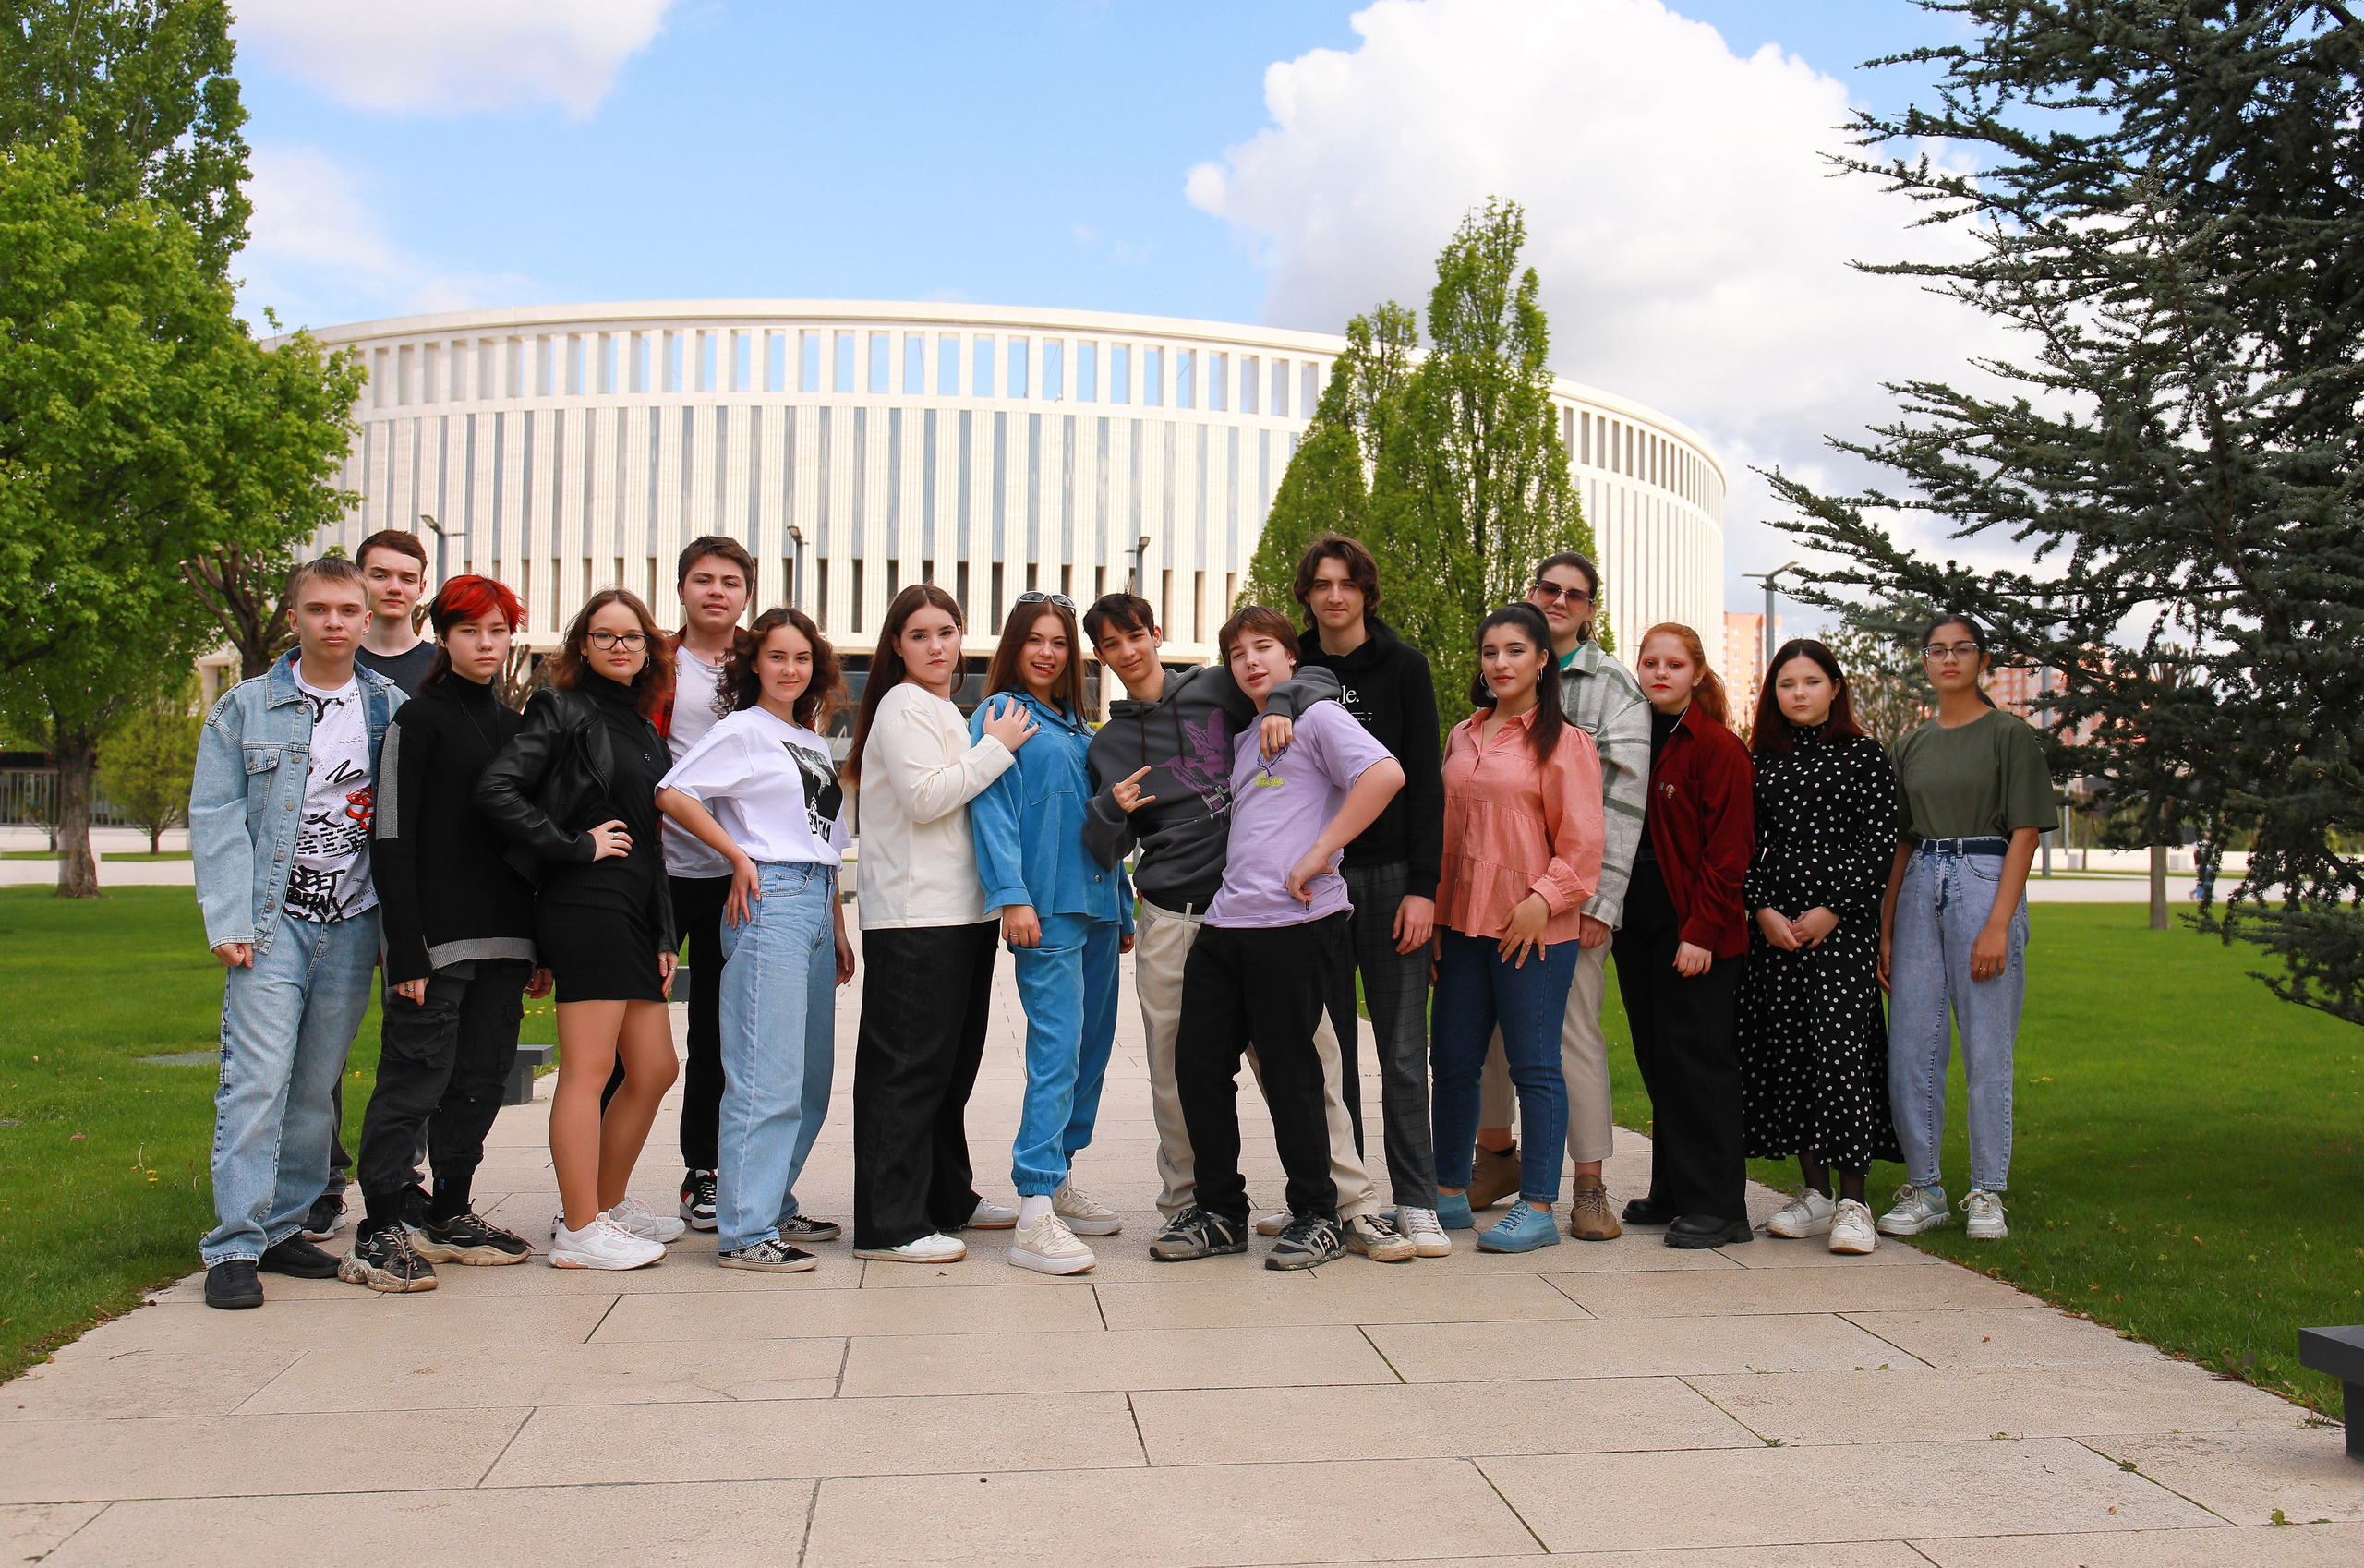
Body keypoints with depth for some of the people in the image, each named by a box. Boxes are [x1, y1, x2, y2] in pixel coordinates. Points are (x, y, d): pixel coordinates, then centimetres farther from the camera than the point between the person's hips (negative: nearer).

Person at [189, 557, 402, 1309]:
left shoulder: (393, 709, 9)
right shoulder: (245, 708, 4)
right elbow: (215, 819, 0)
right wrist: (228, 921, -10)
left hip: (354, 922, 2)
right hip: (273, 918, -2)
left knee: (318, 1085, 7)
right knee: (258, 1078, -9)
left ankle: (283, 1226, 19)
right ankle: (235, 1246, -4)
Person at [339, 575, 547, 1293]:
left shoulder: (513, 726, 16)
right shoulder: (419, 720, -2)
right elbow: (392, 839, -8)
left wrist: (538, 947, 13)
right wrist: (405, 950, -16)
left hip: (502, 937, 6)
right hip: (436, 936, -6)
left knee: (481, 1078, 9)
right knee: (415, 1077, -7)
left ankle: (448, 1215, 21)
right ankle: (381, 1230, -1)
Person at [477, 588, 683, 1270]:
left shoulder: (644, 732, 20)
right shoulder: (561, 710, -2)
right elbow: (496, 791, -16)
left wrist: (663, 933, 18)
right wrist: (577, 846, -13)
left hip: (634, 915, 8)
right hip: (584, 907, -8)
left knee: (654, 1069, 11)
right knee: (588, 1071, -6)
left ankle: (609, 1204, 26)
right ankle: (579, 1231, 1)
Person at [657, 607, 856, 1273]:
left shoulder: (814, 741, 21)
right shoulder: (742, 730, -1)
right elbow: (672, 794, -12)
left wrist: (839, 929, 21)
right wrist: (739, 857, -9)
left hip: (816, 904, 8)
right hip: (769, 900, -8)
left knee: (812, 1077, 12)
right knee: (767, 1079, -10)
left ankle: (773, 1205, 24)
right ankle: (745, 1232, -5)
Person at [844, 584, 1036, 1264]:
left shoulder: (946, 711, 21)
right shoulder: (905, 707, -8)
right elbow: (924, 798, -20)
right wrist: (996, 748, -14)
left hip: (963, 913, 10)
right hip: (913, 918, -10)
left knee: (951, 1064, 16)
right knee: (907, 1069, -7)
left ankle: (946, 1199, 27)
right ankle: (890, 1225, -3)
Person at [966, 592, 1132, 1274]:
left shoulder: (1078, 726, 20)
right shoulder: (998, 714, 0)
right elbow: (992, 808, -10)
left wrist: (1123, 910, 21)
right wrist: (1011, 896, -20)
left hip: (1097, 904, 8)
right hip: (1047, 909, -8)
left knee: (1092, 1045, 11)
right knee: (1056, 1048, -14)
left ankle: (1059, 1180, 24)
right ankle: (1035, 1214, -15)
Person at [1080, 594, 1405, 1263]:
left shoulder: (1219, 690, 9)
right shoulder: (1107, 745, 16)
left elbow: (1320, 681, 9)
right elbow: (1105, 853, 14)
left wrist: (1281, 702, -12)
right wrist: (1111, 809, -8)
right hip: (1169, 920, 2)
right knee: (1174, 1073, 4)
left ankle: (1352, 1200, -1)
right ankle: (1185, 1204, 18)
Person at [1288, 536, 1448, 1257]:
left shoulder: (1403, 666, 2)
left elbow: (1424, 782, -2)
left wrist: (1423, 886, -9)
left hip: (1390, 873, -2)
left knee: (1402, 1050, -1)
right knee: (1328, 1046, 7)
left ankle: (1416, 1200, 7)